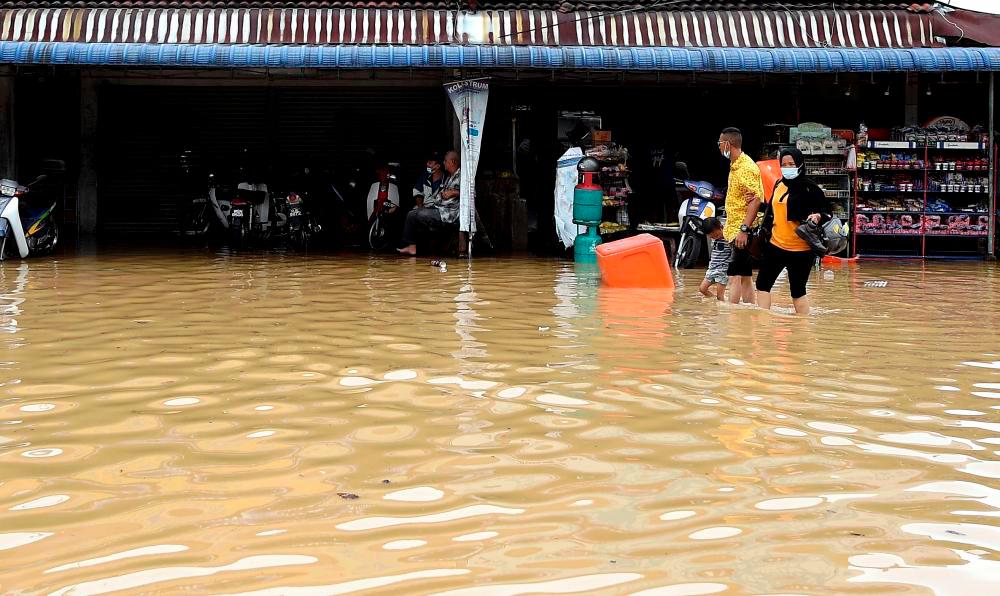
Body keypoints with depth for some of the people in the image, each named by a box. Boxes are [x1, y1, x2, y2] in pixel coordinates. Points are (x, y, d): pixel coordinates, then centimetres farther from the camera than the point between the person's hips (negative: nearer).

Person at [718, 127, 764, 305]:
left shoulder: (747, 167, -15)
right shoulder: (734, 165, 15)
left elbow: (756, 200, -20)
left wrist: (744, 229, -25)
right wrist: (728, 226, 8)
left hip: (742, 231, -10)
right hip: (734, 229, 10)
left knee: (735, 275, -12)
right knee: (745, 275, 11)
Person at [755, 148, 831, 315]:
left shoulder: (810, 188, -8)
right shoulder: (778, 186, 9)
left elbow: (828, 213, -5)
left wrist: (818, 217, -23)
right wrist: (764, 229, 17)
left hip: (801, 250, -6)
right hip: (775, 245, 6)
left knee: (797, 291, 1)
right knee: (762, 284, 5)